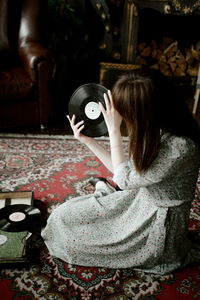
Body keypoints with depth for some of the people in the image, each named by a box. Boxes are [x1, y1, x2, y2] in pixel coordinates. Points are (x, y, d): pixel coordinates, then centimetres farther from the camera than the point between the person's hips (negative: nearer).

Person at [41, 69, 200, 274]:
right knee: (64, 214, 5)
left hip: (158, 225, -6)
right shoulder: (153, 131, -7)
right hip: (140, 199, 7)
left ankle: (104, 190, 20)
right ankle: (104, 191, 24)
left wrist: (114, 130, -22)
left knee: (64, 218, -2)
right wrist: (88, 141, 2)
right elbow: (127, 170, 3)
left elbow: (124, 179, -22)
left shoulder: (180, 147, -32)